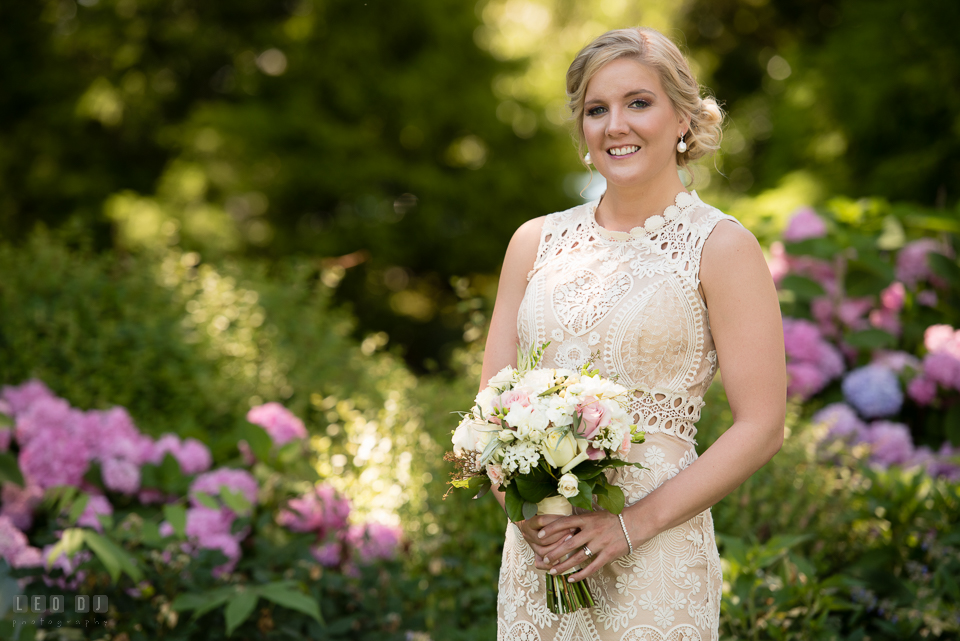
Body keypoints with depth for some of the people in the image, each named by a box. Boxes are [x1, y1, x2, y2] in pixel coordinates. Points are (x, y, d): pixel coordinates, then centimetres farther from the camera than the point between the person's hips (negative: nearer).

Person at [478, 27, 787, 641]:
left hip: (654, 565, -4)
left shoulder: (721, 246, -5)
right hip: (536, 551, 4)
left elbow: (761, 428, -9)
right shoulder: (537, 242, 8)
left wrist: (635, 522, -15)